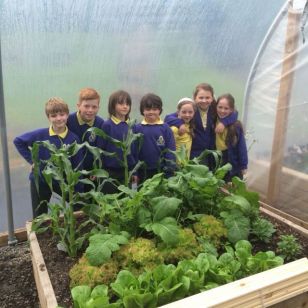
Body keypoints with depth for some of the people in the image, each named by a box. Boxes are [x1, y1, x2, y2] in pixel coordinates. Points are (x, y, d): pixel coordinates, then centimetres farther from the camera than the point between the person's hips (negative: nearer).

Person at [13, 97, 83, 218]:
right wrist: (31, 160, -7)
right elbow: (18, 141, -1)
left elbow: (77, 167, -10)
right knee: (39, 218, 11)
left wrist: (79, 193, -9)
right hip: (40, 181, 0)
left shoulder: (74, 139, -14)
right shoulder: (40, 135, -17)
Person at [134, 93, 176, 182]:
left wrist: (170, 172, -7)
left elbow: (170, 151, -3)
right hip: (143, 172, 1)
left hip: (161, 171, 0)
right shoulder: (137, 128, -1)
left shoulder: (165, 128, -2)